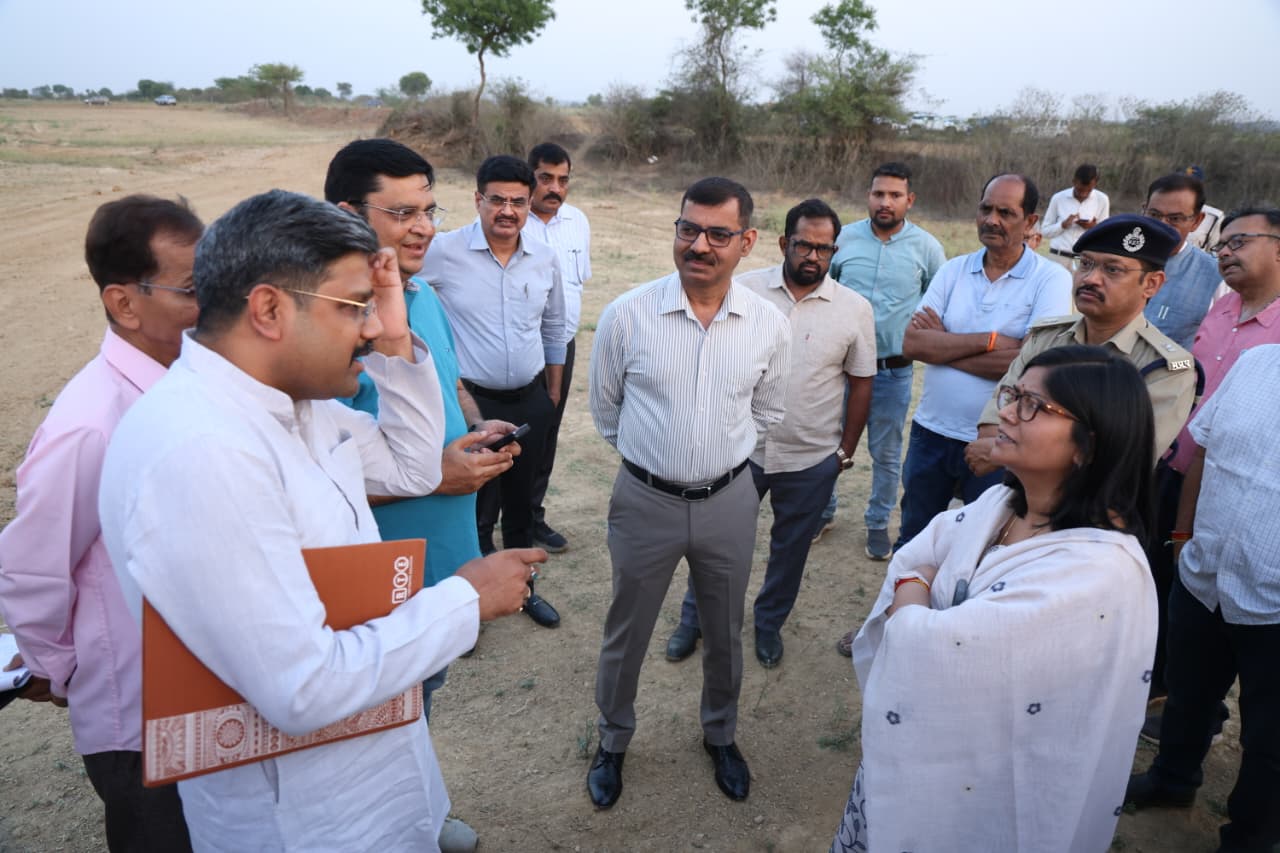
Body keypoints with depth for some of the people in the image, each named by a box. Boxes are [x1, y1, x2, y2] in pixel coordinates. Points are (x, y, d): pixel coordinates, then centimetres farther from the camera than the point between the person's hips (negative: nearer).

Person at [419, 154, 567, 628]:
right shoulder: (443, 252, -13)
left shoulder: (544, 258, 2)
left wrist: (553, 391, 17)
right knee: (477, 508, 5)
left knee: (520, 500, 19)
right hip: (472, 402, -4)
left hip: (531, 402, 4)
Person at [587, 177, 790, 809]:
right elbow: (605, 409, 2)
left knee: (725, 634, 20)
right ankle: (612, 741, 43)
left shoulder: (769, 325, -8)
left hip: (729, 501, 2)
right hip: (644, 500, -1)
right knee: (626, 634, 16)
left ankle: (720, 735, 48)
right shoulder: (626, 314, -14)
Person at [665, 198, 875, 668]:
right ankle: (694, 618, 35)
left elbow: (860, 382, 2)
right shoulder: (745, 290, -7)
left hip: (812, 460, 1)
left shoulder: (855, 309, -6)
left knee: (790, 548, 17)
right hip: (742, 449, 0)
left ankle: (769, 624, 40)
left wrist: (846, 450, 5)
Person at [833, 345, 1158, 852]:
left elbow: (928, 645, -32)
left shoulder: (1100, 571, -30)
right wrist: (915, 597, -17)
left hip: (981, 795, -6)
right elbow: (912, 563, 3)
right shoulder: (1000, 504, -4)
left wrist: (910, 614, -11)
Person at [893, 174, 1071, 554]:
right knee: (911, 544, 20)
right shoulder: (953, 270, 2)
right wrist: (989, 340, -18)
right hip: (931, 432, 4)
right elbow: (912, 343, -9)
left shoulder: (1051, 279, -8)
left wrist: (942, 343, -15)